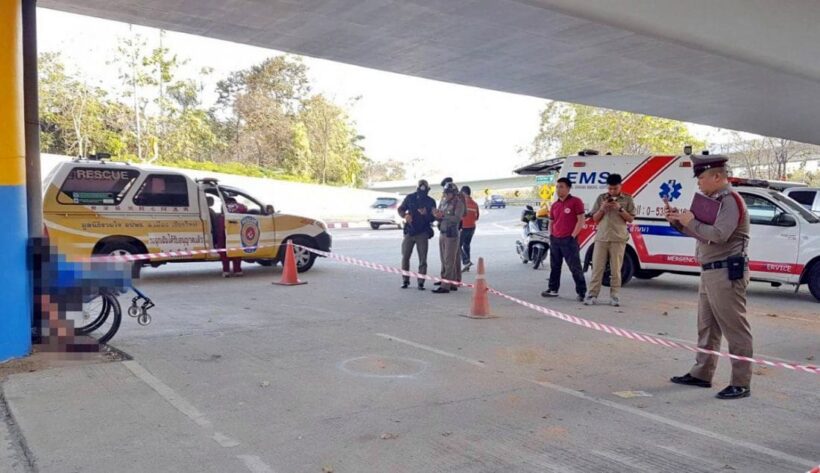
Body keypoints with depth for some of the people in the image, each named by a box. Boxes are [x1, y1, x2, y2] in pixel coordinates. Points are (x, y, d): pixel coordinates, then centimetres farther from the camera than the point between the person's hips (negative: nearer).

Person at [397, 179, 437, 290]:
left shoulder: (430, 201, 0)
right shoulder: (410, 198, 2)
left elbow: (433, 218, -2)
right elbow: (400, 209, 9)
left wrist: (426, 214, -23)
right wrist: (405, 215, -12)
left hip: (423, 233, -1)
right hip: (409, 232, 1)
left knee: (423, 259, 0)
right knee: (405, 257, 3)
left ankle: (421, 282, 7)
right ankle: (405, 280, 15)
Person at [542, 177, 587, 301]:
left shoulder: (575, 201, -5)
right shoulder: (554, 205, 14)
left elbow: (581, 220, -10)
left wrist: (572, 236, -13)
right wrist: (551, 236, 8)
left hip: (569, 240, -7)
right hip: (555, 240, 7)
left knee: (575, 267, -6)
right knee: (554, 266, 13)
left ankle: (582, 292, -2)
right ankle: (553, 289, 23)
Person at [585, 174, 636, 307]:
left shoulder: (627, 199, 5)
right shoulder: (601, 198, 10)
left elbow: (630, 219, 2)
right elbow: (595, 219, 10)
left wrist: (620, 209, -11)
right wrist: (602, 208, -8)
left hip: (618, 239, -1)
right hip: (601, 238, 2)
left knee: (616, 269, 1)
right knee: (597, 268, -1)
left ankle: (614, 296, 7)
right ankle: (592, 295, 1)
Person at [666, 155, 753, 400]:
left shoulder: (730, 200, -13)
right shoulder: (713, 200, 16)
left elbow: (718, 235, -25)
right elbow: (700, 231, 20)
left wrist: (690, 221, -14)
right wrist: (678, 221, 6)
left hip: (726, 273, -10)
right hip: (710, 272, 10)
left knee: (735, 329, -4)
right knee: (707, 327, 16)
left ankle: (741, 384, 1)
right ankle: (701, 374, 26)